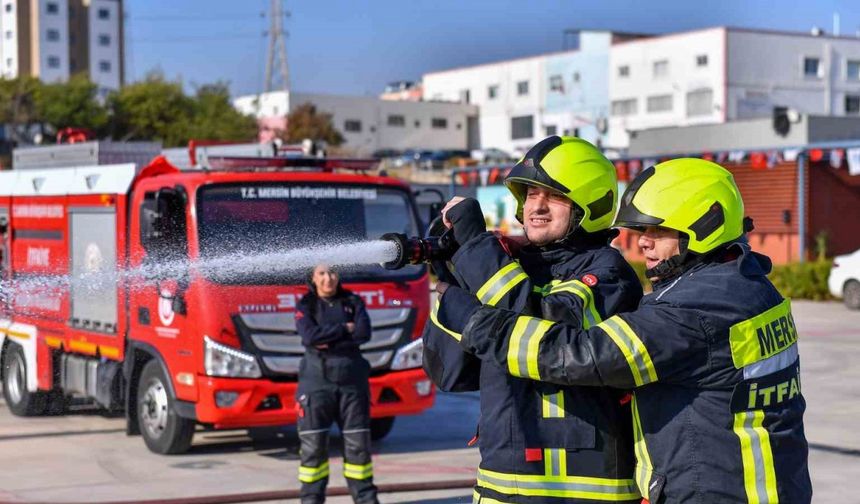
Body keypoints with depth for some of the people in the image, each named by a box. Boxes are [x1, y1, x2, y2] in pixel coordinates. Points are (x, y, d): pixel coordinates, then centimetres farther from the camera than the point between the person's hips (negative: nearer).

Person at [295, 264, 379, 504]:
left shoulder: (353, 302, 10)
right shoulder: (306, 306, 5)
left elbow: (364, 333, -6)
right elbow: (310, 335, -13)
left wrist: (329, 340, -11)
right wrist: (344, 329, -9)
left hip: (351, 378, 2)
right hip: (316, 379, -2)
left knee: (358, 441, 4)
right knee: (313, 444, -2)